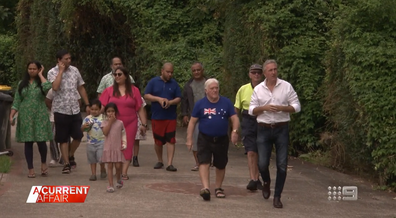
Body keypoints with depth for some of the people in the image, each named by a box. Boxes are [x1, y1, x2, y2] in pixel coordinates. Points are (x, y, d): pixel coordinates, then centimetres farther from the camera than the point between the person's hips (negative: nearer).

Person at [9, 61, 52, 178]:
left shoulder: (41, 82, 5)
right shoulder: (22, 83, 9)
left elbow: (48, 87, -22)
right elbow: (16, 101, 6)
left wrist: (40, 75, -8)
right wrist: (11, 116, -3)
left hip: (40, 116, -1)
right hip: (25, 117, 2)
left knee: (41, 141, -4)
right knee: (28, 143, 2)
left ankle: (44, 163, 21)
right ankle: (31, 169, 8)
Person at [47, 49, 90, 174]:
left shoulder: (74, 70, 5)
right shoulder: (52, 72, -7)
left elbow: (81, 88, 12)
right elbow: (55, 87, -27)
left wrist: (87, 105, 9)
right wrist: (61, 71, -19)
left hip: (75, 110, 4)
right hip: (61, 110, -4)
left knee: (78, 136, 4)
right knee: (63, 139, 3)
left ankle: (70, 156, 30)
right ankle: (66, 163, 12)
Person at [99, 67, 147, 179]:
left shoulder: (134, 90, 4)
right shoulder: (109, 91, 6)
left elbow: (140, 109, 5)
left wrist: (144, 124, 2)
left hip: (130, 124, 0)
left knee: (127, 147, 0)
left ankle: (124, 172, 3)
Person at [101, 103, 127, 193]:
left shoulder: (120, 123, 4)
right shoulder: (105, 122, 1)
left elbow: (123, 134, 9)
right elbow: (105, 132, -15)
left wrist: (124, 144, -3)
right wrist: (110, 122, -13)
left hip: (118, 148, 1)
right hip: (108, 148, -1)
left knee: (118, 166, 0)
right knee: (110, 166, -1)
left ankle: (118, 180, 29)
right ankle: (110, 185, 2)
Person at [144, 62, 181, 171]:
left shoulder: (174, 83, 7)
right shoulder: (153, 82, 3)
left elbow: (178, 98, 4)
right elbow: (146, 95, -1)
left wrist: (170, 102, -16)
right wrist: (159, 99, -14)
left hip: (171, 117, 0)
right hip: (157, 117, 0)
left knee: (171, 140, -6)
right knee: (158, 141, 7)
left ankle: (170, 164, -5)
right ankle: (160, 161, 25)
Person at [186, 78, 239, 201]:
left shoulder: (226, 102, 2)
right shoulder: (200, 104, 0)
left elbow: (235, 118, 0)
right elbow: (192, 122, 2)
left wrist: (235, 131, -18)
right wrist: (189, 139, -4)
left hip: (222, 139, 2)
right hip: (205, 139, -2)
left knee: (221, 165, 12)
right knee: (204, 163, -18)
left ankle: (218, 188, 29)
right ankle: (205, 188, -26)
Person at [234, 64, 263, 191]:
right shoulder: (243, 90, 4)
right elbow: (236, 109, 11)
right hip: (248, 123, 0)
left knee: (260, 153, 7)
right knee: (251, 152, -11)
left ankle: (256, 178, 20)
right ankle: (253, 180, -13)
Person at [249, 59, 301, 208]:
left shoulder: (286, 86, 0)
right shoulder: (258, 89, 4)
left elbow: (296, 107, 0)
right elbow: (252, 110, 5)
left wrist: (282, 108, -16)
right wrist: (264, 108, -13)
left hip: (281, 129, 0)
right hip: (264, 129, 1)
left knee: (282, 165, -1)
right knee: (262, 164, -3)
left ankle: (277, 196, 10)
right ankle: (266, 182, 30)